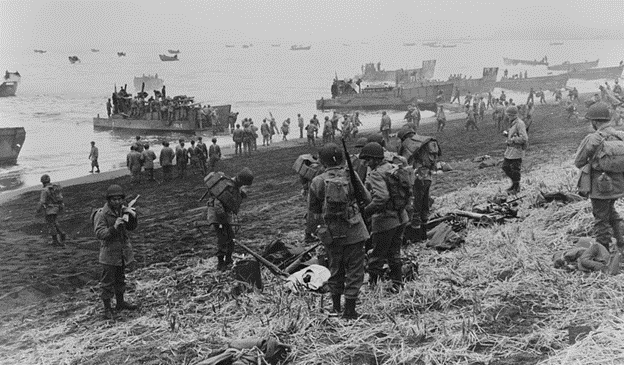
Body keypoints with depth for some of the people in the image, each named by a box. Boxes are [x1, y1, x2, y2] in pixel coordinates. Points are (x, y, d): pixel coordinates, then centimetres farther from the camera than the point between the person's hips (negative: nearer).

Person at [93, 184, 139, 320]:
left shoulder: (123, 210, 3)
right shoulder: (101, 214, -16)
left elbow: (132, 227, 10)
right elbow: (99, 234, -22)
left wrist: (133, 217, -9)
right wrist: (114, 228, -36)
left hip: (123, 251, 7)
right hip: (109, 253, -7)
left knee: (120, 279, 21)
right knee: (107, 282, -1)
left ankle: (120, 303, 37)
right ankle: (107, 309, 8)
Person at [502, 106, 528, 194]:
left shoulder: (519, 124, -18)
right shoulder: (513, 123, 12)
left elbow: (524, 138, -25)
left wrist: (513, 139, -19)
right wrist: (507, 134, 7)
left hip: (517, 150, -10)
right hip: (510, 149, 10)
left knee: (515, 170, 0)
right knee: (505, 167, 14)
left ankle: (516, 188, 14)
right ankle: (514, 183, 29)